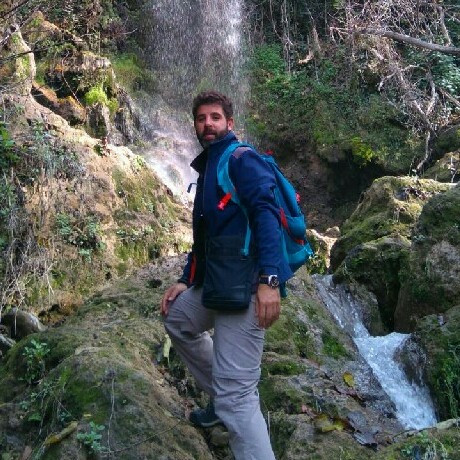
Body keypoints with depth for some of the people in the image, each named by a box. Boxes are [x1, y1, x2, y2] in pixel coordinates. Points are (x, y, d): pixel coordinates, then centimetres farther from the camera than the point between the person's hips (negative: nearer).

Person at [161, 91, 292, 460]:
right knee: (177, 320, 32)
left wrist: (269, 278, -31)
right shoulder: (207, 168, 23)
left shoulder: (241, 158, -6)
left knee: (235, 396, -12)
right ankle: (222, 395, 38)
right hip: (215, 281, 10)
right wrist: (185, 281, 23)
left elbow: (266, 211, -20)